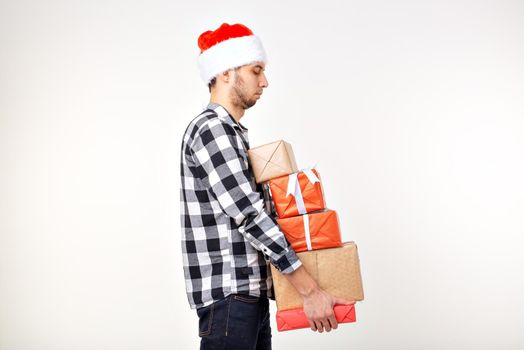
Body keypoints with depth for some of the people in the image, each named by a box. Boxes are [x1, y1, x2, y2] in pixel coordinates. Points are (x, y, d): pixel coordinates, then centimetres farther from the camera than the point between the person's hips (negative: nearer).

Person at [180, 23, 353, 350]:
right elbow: (250, 216, -21)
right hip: (229, 294, -9)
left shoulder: (230, 132, 17)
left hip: (251, 292, 9)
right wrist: (310, 290, -21)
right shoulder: (211, 129, -14)